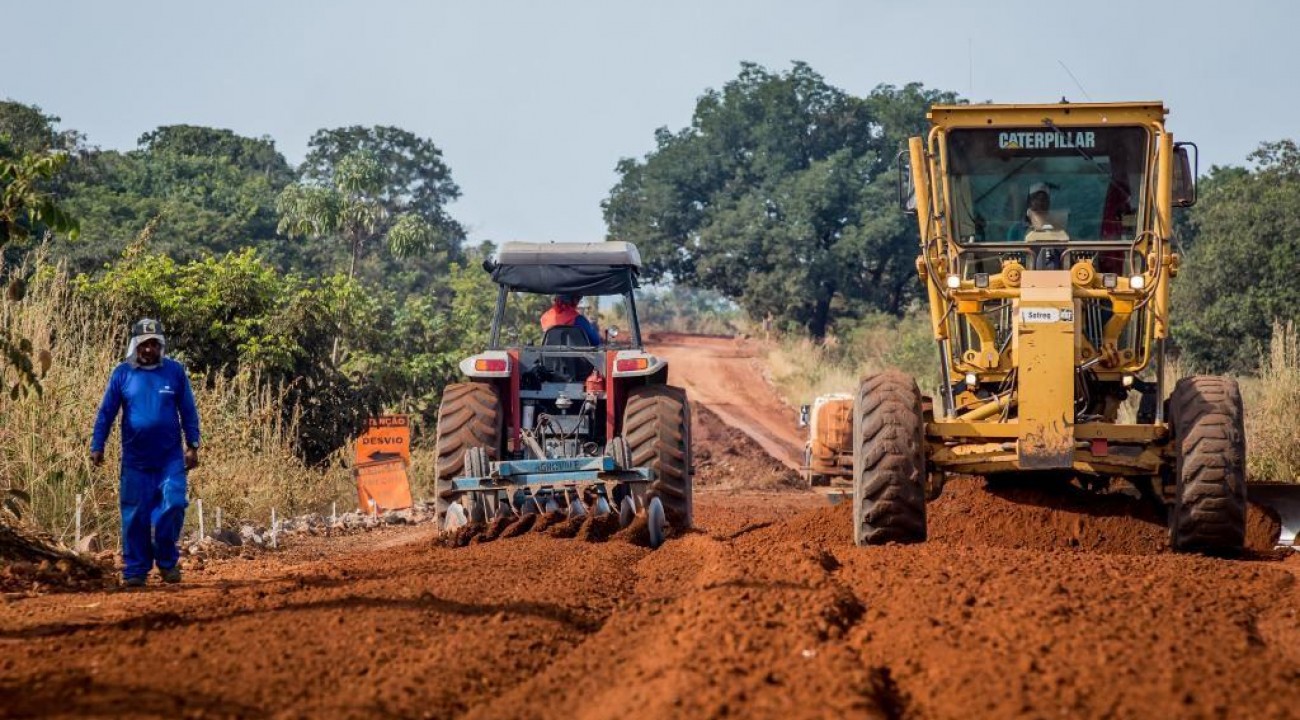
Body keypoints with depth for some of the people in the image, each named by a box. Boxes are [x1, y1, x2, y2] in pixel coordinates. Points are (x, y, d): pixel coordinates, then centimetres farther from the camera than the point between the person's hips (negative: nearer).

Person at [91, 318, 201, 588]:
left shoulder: (175, 372, 2)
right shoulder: (122, 374, 1)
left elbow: (188, 411, 6)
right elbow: (106, 413, 3)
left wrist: (192, 446, 3)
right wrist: (97, 447, -2)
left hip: (170, 457, 0)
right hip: (135, 459, 0)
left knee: (172, 505, -11)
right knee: (135, 515, 1)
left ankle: (167, 560, 8)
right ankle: (135, 570, 8)